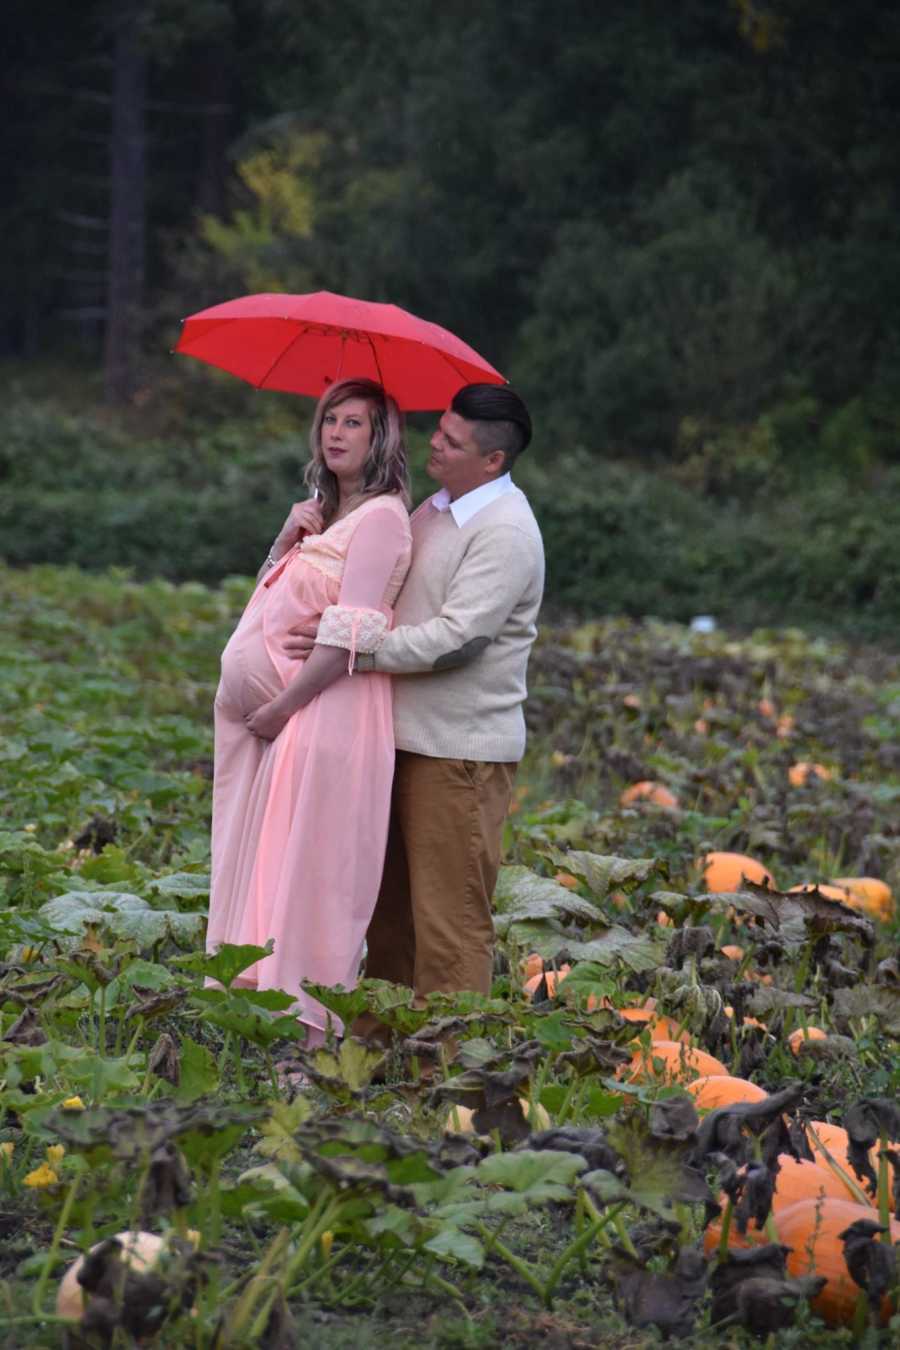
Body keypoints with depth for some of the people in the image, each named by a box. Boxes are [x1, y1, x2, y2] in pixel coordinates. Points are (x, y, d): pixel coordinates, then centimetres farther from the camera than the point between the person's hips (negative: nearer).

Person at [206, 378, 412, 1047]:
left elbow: (350, 635, -18)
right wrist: (287, 538, 0)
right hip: (275, 705, 9)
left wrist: (283, 707, -15)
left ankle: (305, 1022, -2)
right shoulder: (321, 512, 18)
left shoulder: (381, 517, -10)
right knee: (267, 858, 10)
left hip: (330, 711, -9)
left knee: (308, 862, -6)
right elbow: (273, 595, 16)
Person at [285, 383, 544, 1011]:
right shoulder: (432, 511, 14)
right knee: (389, 906, 15)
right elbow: (391, 602, 24)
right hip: (408, 737, 9)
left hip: (461, 751, -9)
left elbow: (456, 639, -23)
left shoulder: (506, 532, -16)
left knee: (450, 917, -4)